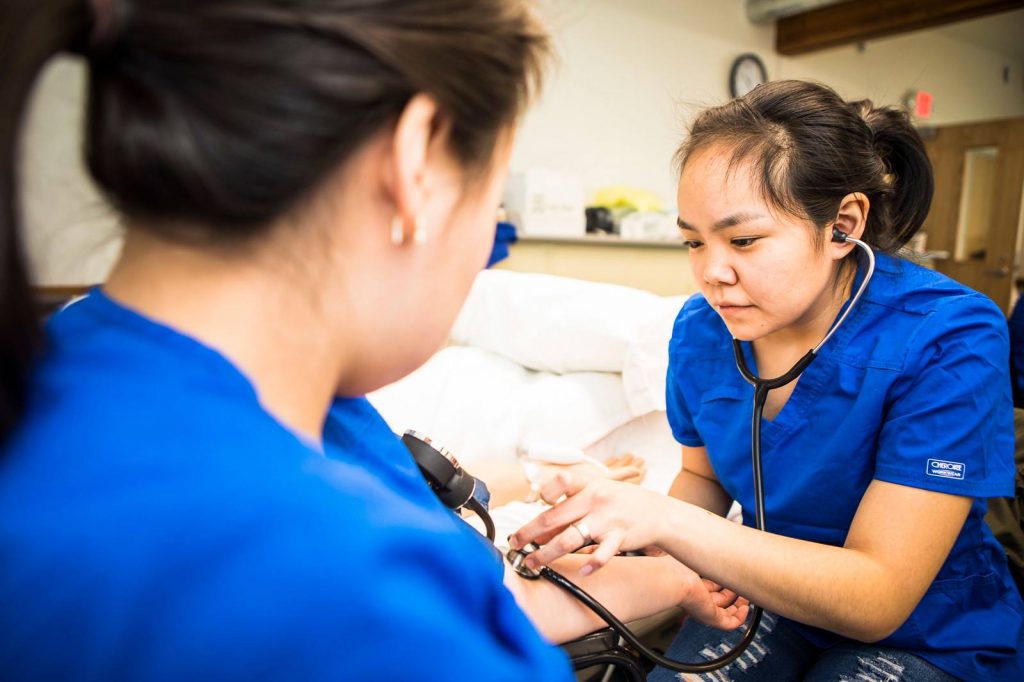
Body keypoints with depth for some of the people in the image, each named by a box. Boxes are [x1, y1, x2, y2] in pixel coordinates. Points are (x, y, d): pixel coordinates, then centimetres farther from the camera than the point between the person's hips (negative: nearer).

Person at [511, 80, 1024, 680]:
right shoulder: (701, 329, -12)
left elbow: (877, 599, -27)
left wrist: (666, 520, -37)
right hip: (770, 597, 3)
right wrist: (629, 525, -18)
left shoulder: (948, 340, -26)